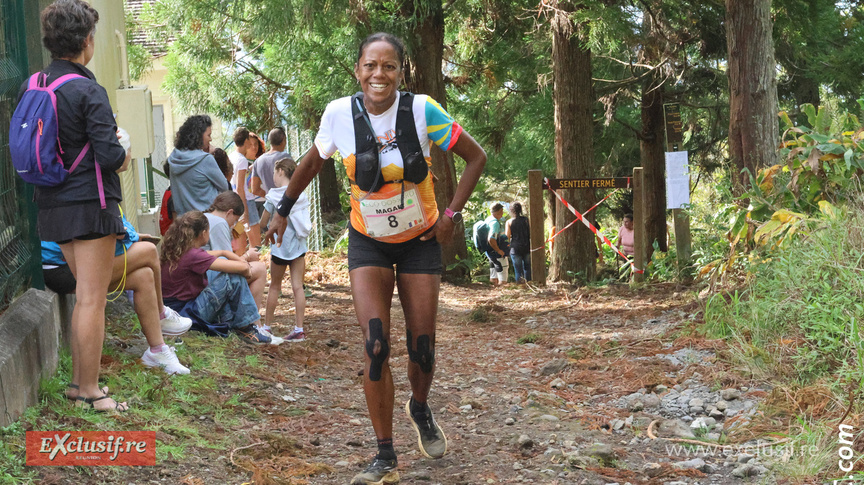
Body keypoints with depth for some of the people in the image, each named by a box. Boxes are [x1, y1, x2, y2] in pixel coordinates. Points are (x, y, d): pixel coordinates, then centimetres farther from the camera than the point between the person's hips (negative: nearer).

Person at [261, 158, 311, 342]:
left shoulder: (274, 195, -10)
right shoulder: (301, 195, 3)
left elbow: (263, 222, -5)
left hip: (280, 246, -3)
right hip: (299, 245, 4)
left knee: (275, 287, 9)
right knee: (298, 286, 2)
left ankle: (266, 326, 18)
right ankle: (299, 329, -1)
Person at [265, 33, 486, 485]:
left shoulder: (422, 110, -19)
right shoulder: (339, 114, -14)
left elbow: (476, 157, -7)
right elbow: (312, 162, 7)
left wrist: (451, 214, -12)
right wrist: (282, 209, 10)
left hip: (420, 241, 0)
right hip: (368, 242, 0)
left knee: (422, 346, 3)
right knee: (375, 345, -14)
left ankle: (420, 409, 38)